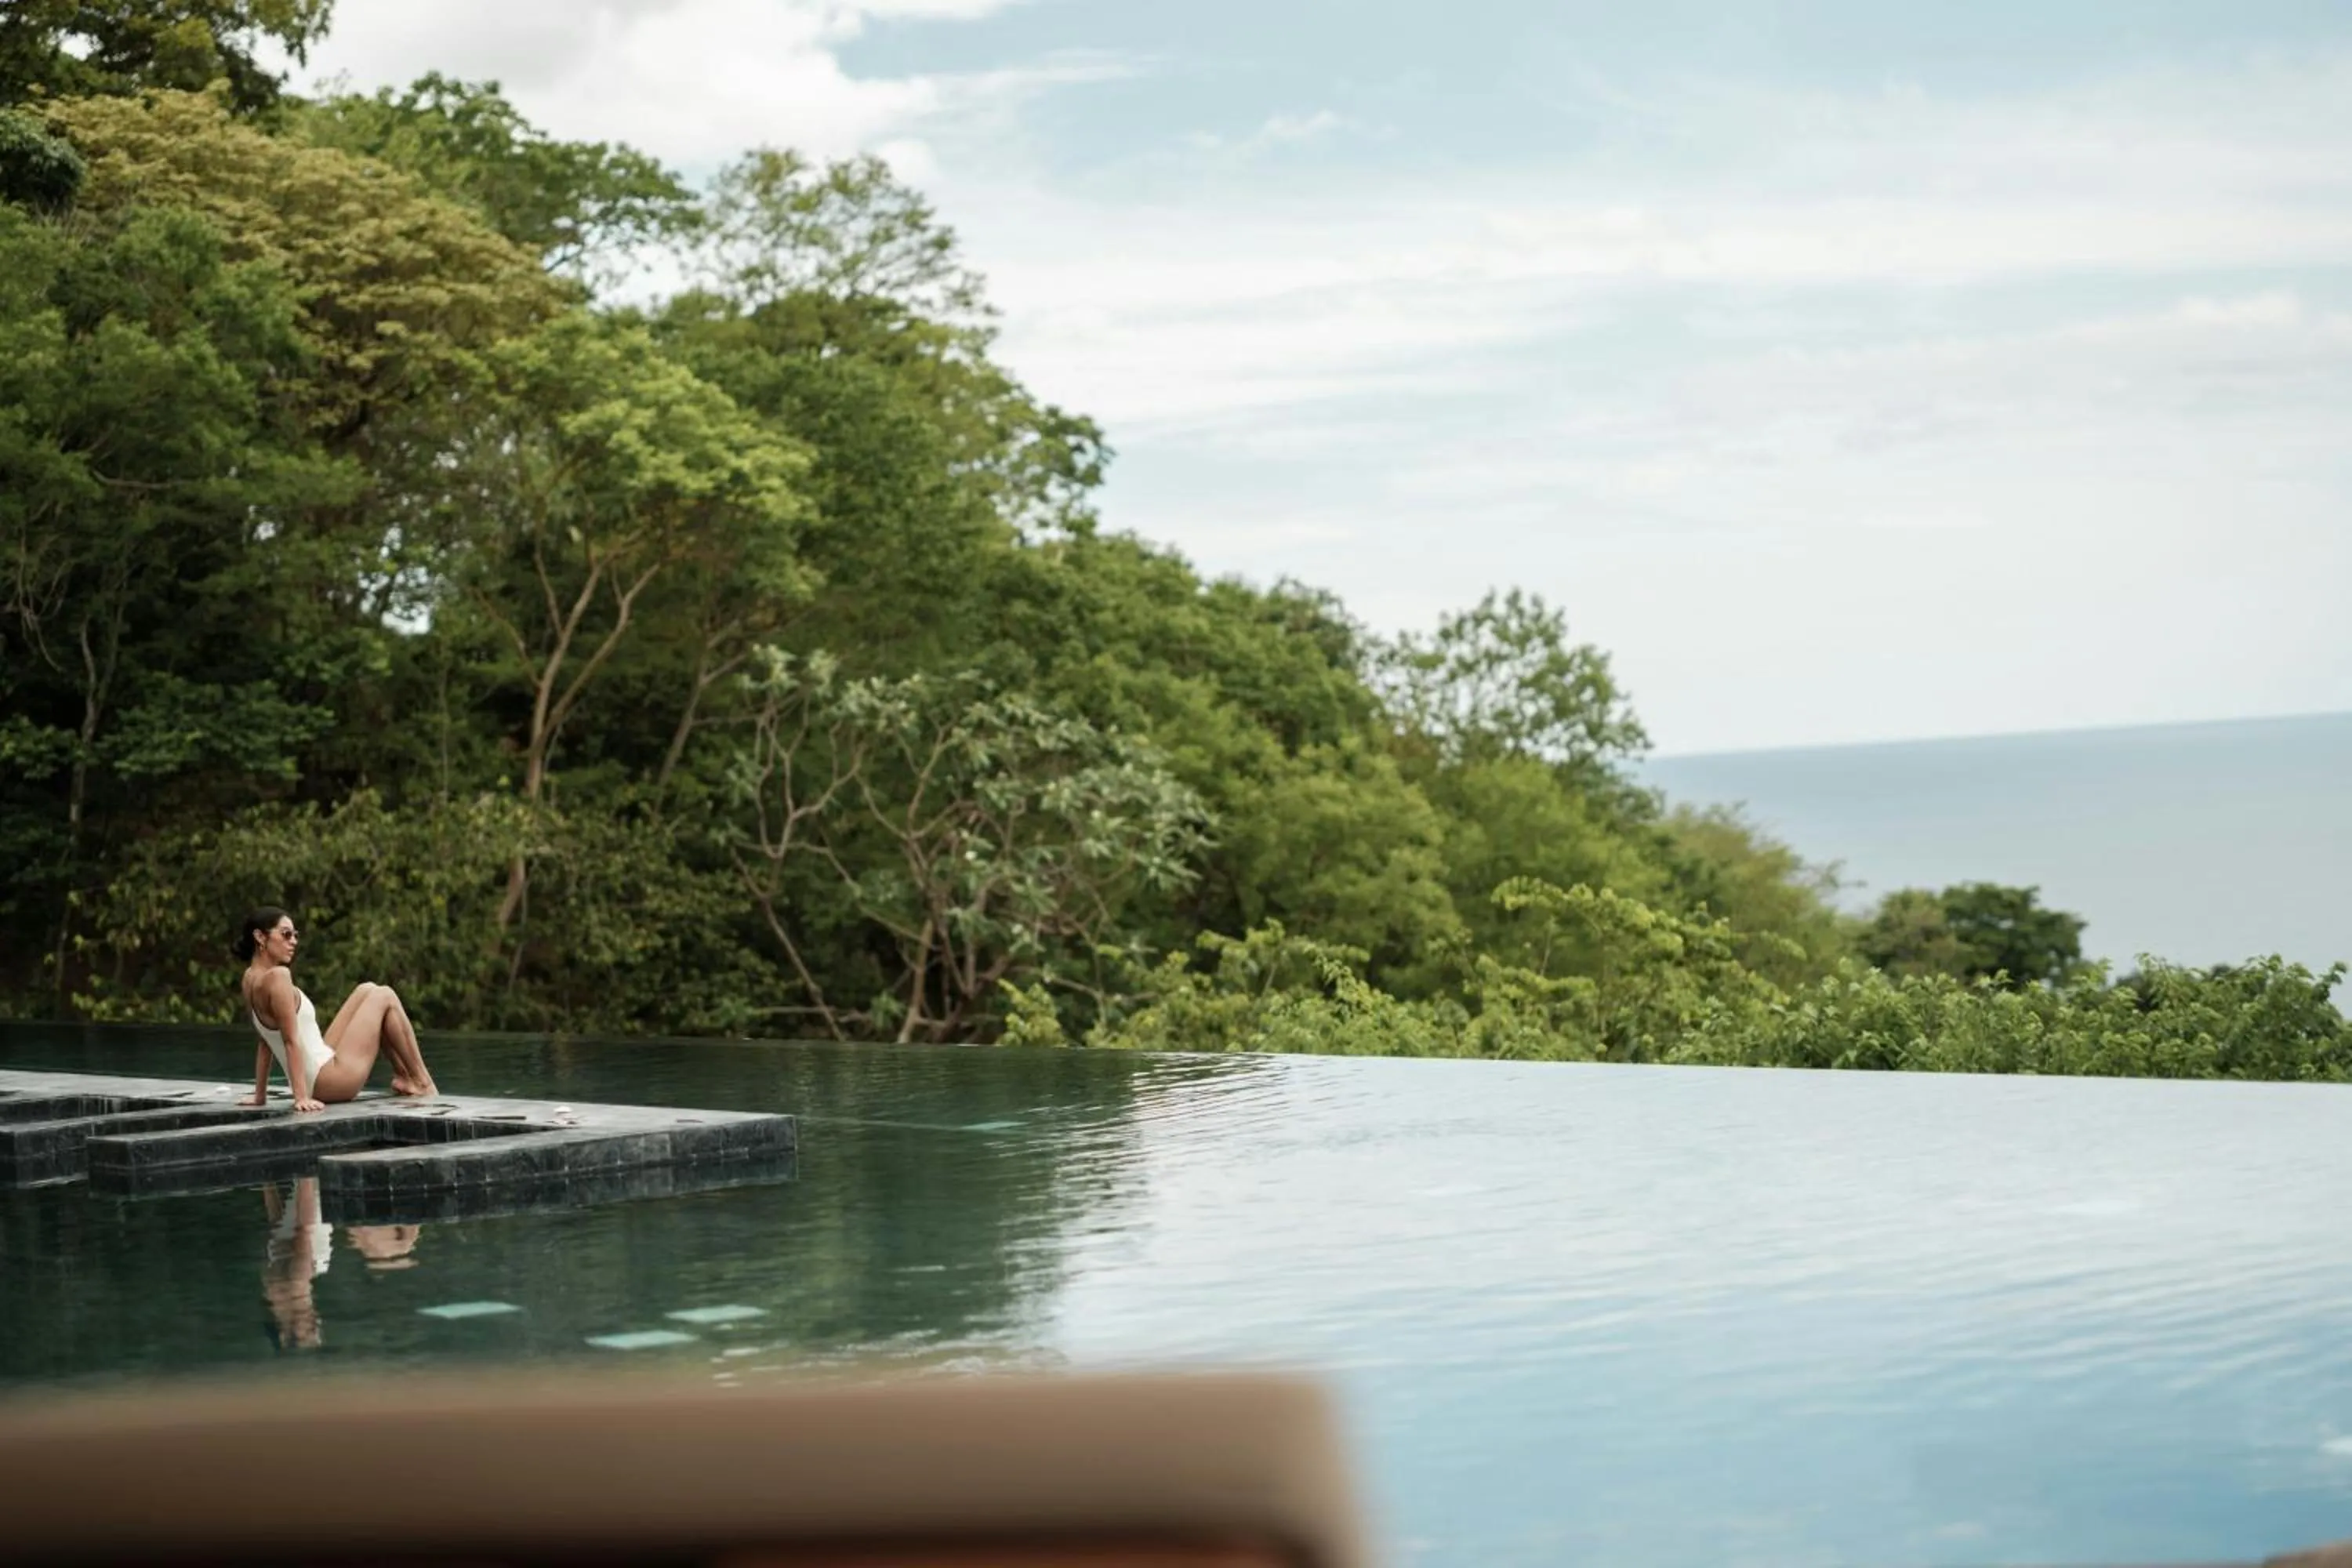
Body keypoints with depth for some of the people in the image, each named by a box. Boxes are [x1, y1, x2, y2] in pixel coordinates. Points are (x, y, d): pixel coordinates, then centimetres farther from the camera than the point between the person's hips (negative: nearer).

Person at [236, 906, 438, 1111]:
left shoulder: (250, 978, 8)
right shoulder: (277, 977, -21)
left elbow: (266, 1040, 12)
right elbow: (290, 1040, -23)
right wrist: (302, 1097, -24)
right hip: (328, 1083, -10)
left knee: (368, 991, 19)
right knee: (385, 997, 3)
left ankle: (402, 1075, 22)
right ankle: (421, 1082, 11)